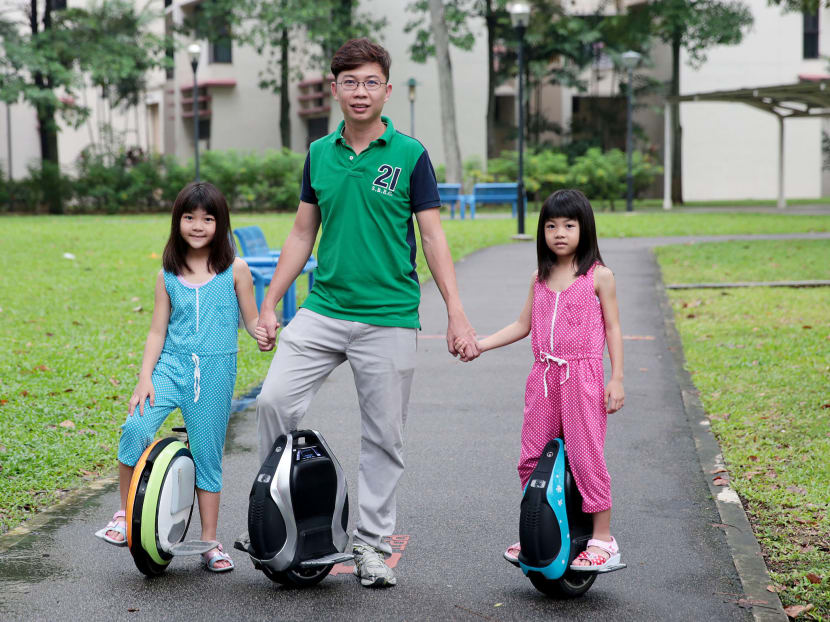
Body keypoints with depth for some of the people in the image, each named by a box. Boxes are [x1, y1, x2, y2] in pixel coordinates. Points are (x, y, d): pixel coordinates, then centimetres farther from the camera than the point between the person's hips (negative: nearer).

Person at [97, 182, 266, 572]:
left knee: (207, 455, 3)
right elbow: (157, 331, 8)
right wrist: (145, 376, -3)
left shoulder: (234, 271, 3)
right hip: (171, 364, 1)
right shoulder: (168, 276, 8)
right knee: (136, 428, -22)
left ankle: (209, 542, 16)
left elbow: (251, 319, 6)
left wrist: (263, 334, -17)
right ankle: (125, 512, -3)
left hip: (214, 371, -1)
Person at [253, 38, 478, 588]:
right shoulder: (319, 154, 8)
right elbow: (302, 234, 14)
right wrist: (269, 303, 10)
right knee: (275, 400, -12)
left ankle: (372, 546, 16)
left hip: (389, 319, -3)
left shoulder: (410, 155, -2)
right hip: (323, 311, 3)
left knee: (384, 438, 4)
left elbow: (433, 237, -3)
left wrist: (457, 315, -10)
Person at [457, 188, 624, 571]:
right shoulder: (540, 279, 13)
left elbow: (613, 329, 2)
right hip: (543, 378, 5)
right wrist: (479, 344, 8)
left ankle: (603, 539, 0)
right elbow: (522, 326, 18)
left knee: (586, 456, -8)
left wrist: (617, 379, -6)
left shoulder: (598, 276, 0)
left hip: (582, 377, -5)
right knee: (532, 459, 6)